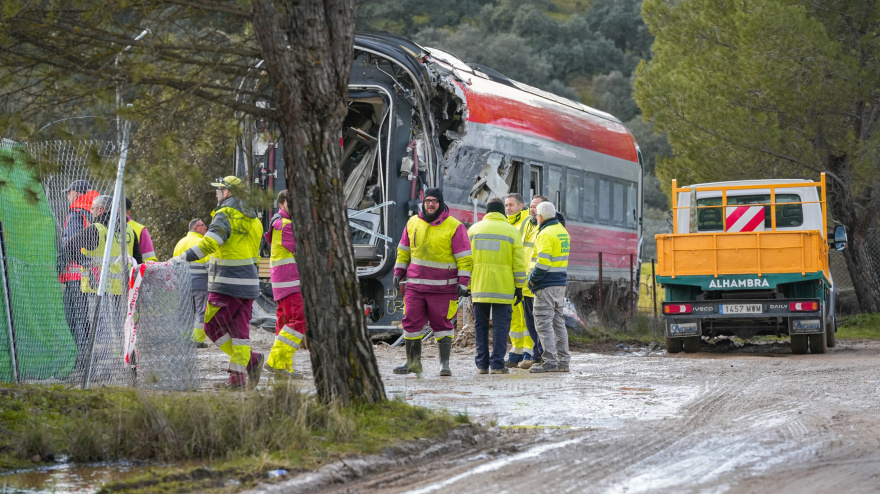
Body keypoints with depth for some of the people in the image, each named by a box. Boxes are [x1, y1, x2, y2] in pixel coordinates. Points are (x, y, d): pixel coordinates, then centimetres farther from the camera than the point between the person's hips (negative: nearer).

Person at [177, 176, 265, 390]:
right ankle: (238, 377, 4)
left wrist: (183, 258, -28)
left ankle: (250, 360, -5)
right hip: (248, 284, 8)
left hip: (227, 284, -8)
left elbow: (210, 243, -27)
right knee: (239, 329, 8)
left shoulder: (225, 215, -12)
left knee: (213, 325, 1)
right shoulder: (252, 218, 16)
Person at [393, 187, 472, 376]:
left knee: (442, 324, -1)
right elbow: (403, 251, 20)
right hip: (415, 285, 4)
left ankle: (444, 363, 6)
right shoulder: (413, 223, 9)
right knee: (411, 323, 3)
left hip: (443, 288, -4)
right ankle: (413, 362, 14)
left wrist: (463, 282, -11)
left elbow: (464, 258, -4)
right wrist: (398, 273, 13)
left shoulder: (454, 227, -4)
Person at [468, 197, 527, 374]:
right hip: (503, 287, -2)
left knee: (480, 325, 9)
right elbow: (518, 263, 0)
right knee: (500, 325, 1)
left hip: (479, 287, 2)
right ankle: (497, 364, -4)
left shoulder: (473, 230, 9)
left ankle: (482, 364, 7)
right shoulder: (512, 231, 2)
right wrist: (519, 288, 5)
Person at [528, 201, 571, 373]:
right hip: (560, 283, 9)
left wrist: (532, 280, -11)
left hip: (547, 284, -9)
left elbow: (543, 262, -21)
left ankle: (550, 361, -9)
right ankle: (563, 361, 13)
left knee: (543, 323, -6)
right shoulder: (563, 231, 13)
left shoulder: (546, 234, -15)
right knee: (558, 322, 13)